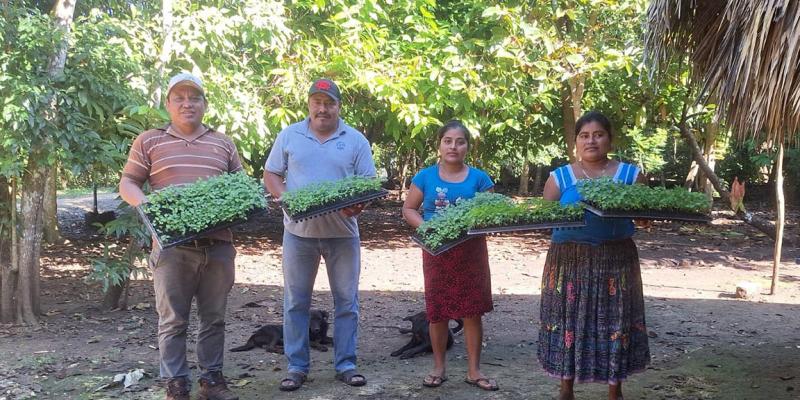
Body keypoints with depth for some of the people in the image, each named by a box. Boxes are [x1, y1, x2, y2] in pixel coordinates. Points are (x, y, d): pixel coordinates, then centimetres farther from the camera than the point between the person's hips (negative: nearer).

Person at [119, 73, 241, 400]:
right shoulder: (148, 141, 7)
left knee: (214, 318, 9)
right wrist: (145, 204, -14)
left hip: (218, 243, 3)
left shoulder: (223, 143, 15)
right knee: (173, 320, 2)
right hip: (172, 245, -2)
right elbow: (127, 184, 7)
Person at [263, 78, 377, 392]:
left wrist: (359, 204, -17)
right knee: (296, 301, 5)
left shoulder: (356, 140, 4)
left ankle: (345, 364, 17)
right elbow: (271, 175, 6)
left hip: (343, 233, 0)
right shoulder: (289, 136, 5)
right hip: (299, 231, 0)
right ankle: (296, 366, 15)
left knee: (346, 301, 5)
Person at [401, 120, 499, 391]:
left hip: (471, 252, 0)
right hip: (436, 251, 0)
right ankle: (439, 367, 20)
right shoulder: (425, 177, 1)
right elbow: (408, 209, 4)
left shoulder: (479, 178, 1)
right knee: (437, 312, 6)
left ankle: (474, 370, 14)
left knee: (472, 311, 2)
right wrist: (425, 227, -14)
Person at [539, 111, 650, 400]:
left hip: (615, 260, 0)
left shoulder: (630, 175, 6)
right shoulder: (559, 177, 5)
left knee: (615, 322, 4)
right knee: (568, 321, 4)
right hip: (570, 260, 0)